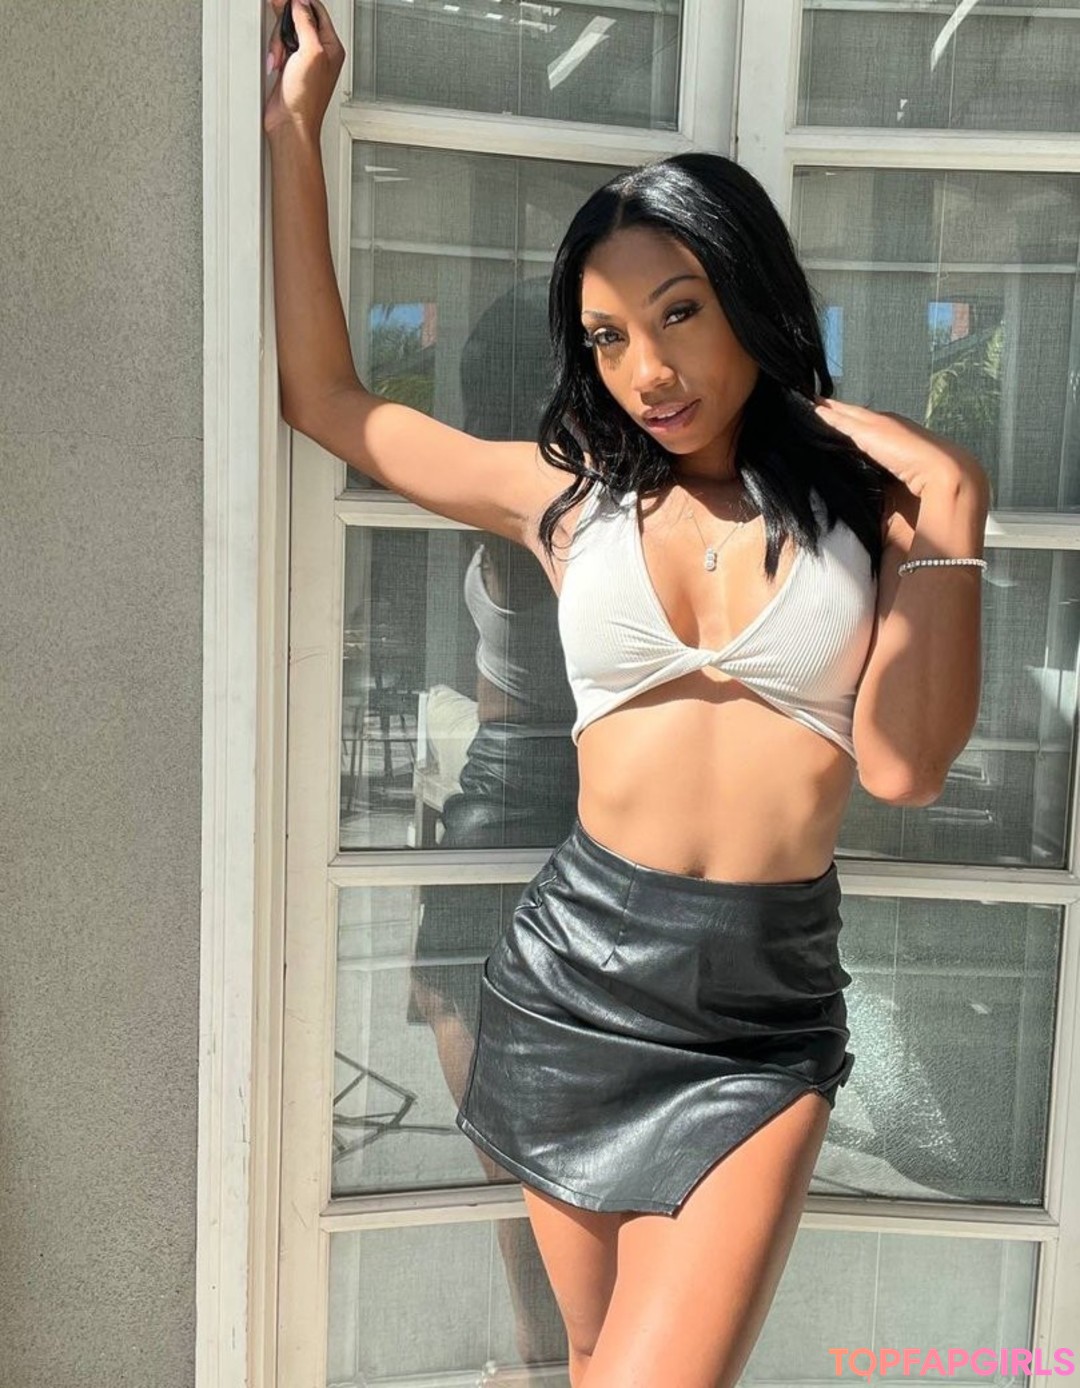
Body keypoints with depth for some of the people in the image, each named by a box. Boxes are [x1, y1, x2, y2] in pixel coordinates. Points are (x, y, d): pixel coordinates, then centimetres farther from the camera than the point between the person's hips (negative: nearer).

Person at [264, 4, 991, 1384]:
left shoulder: (870, 498, 1)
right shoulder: (567, 492, 3)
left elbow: (902, 765, -8)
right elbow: (322, 394, 8)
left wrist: (948, 527, -11)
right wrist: (294, 131, 9)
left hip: (765, 1019, -1)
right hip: (578, 973, 2)